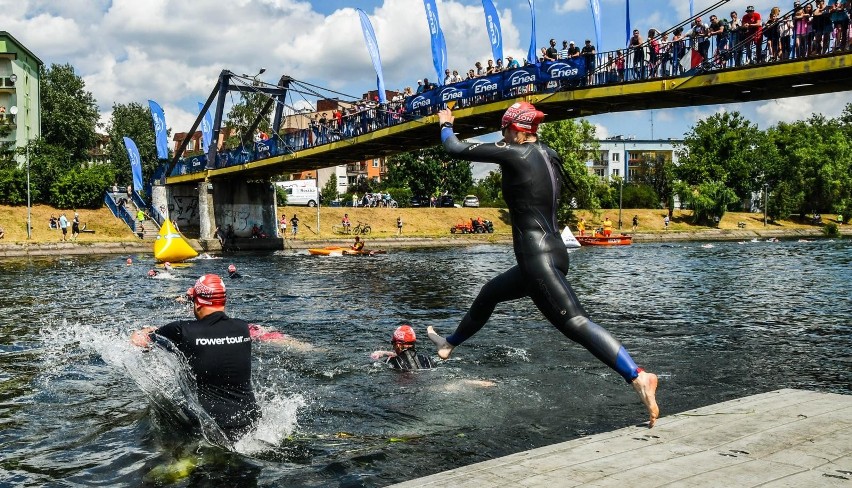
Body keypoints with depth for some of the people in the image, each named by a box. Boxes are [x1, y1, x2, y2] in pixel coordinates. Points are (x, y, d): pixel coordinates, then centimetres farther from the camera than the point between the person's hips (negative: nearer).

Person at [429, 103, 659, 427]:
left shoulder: (513, 153, -11)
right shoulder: (548, 155, 11)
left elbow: (456, 150, -3)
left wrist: (445, 125, 19)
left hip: (539, 258, -10)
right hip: (551, 252, 10)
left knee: (574, 322, -16)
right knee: (489, 294, 27)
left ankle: (637, 376, -26)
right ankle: (449, 345, 48)